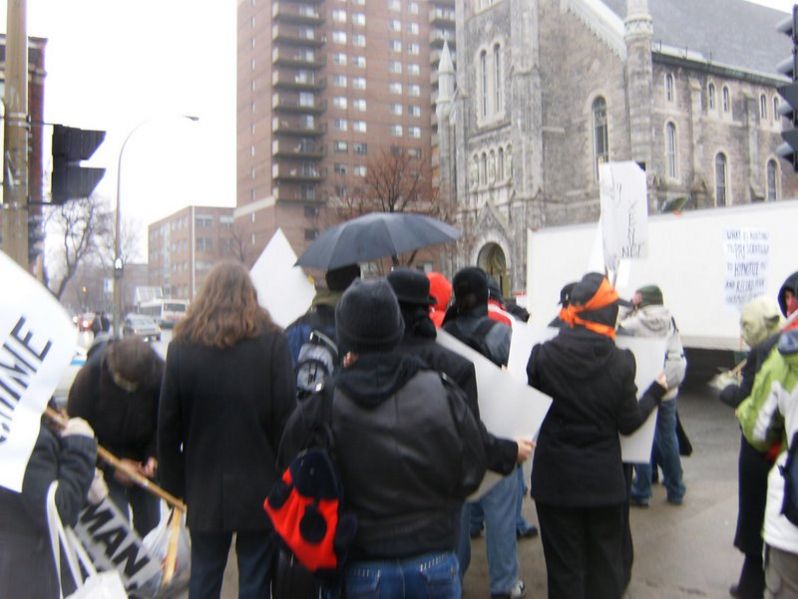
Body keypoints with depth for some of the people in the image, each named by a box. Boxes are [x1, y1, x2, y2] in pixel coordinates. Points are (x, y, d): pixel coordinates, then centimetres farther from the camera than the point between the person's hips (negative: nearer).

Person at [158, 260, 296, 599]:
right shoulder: (271, 341, -8)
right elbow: (286, 415, -9)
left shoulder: (182, 345, -2)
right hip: (260, 488, -1)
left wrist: (175, 483, 10)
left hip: (204, 491, 2)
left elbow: (168, 425, 1)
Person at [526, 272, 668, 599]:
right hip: (604, 478, 1)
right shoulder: (620, 362, -12)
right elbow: (628, 423, -5)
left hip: (555, 477, 0)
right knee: (605, 563, 19)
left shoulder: (545, 355, -13)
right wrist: (656, 391, 11)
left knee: (564, 566, 11)